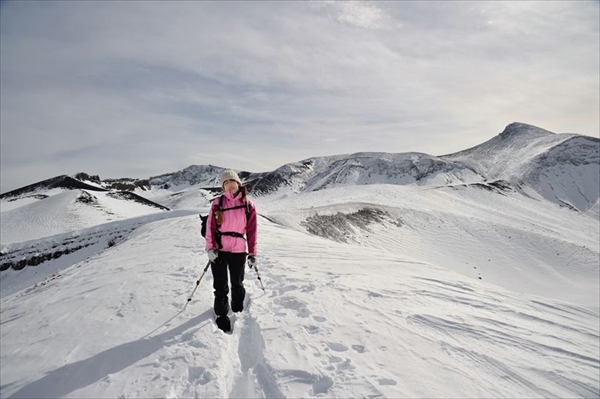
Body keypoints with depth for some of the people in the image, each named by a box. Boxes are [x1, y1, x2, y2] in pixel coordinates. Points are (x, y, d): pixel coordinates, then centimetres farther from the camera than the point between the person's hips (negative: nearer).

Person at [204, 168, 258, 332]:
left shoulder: (248, 205, 0)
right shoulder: (217, 203, -1)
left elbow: (251, 231, 2)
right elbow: (210, 227, -2)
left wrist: (252, 253, 3)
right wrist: (210, 247, -12)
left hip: (238, 251, 1)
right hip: (219, 250, -1)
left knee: (237, 284, 17)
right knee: (221, 286, 6)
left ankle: (238, 311, 40)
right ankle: (221, 315, 26)